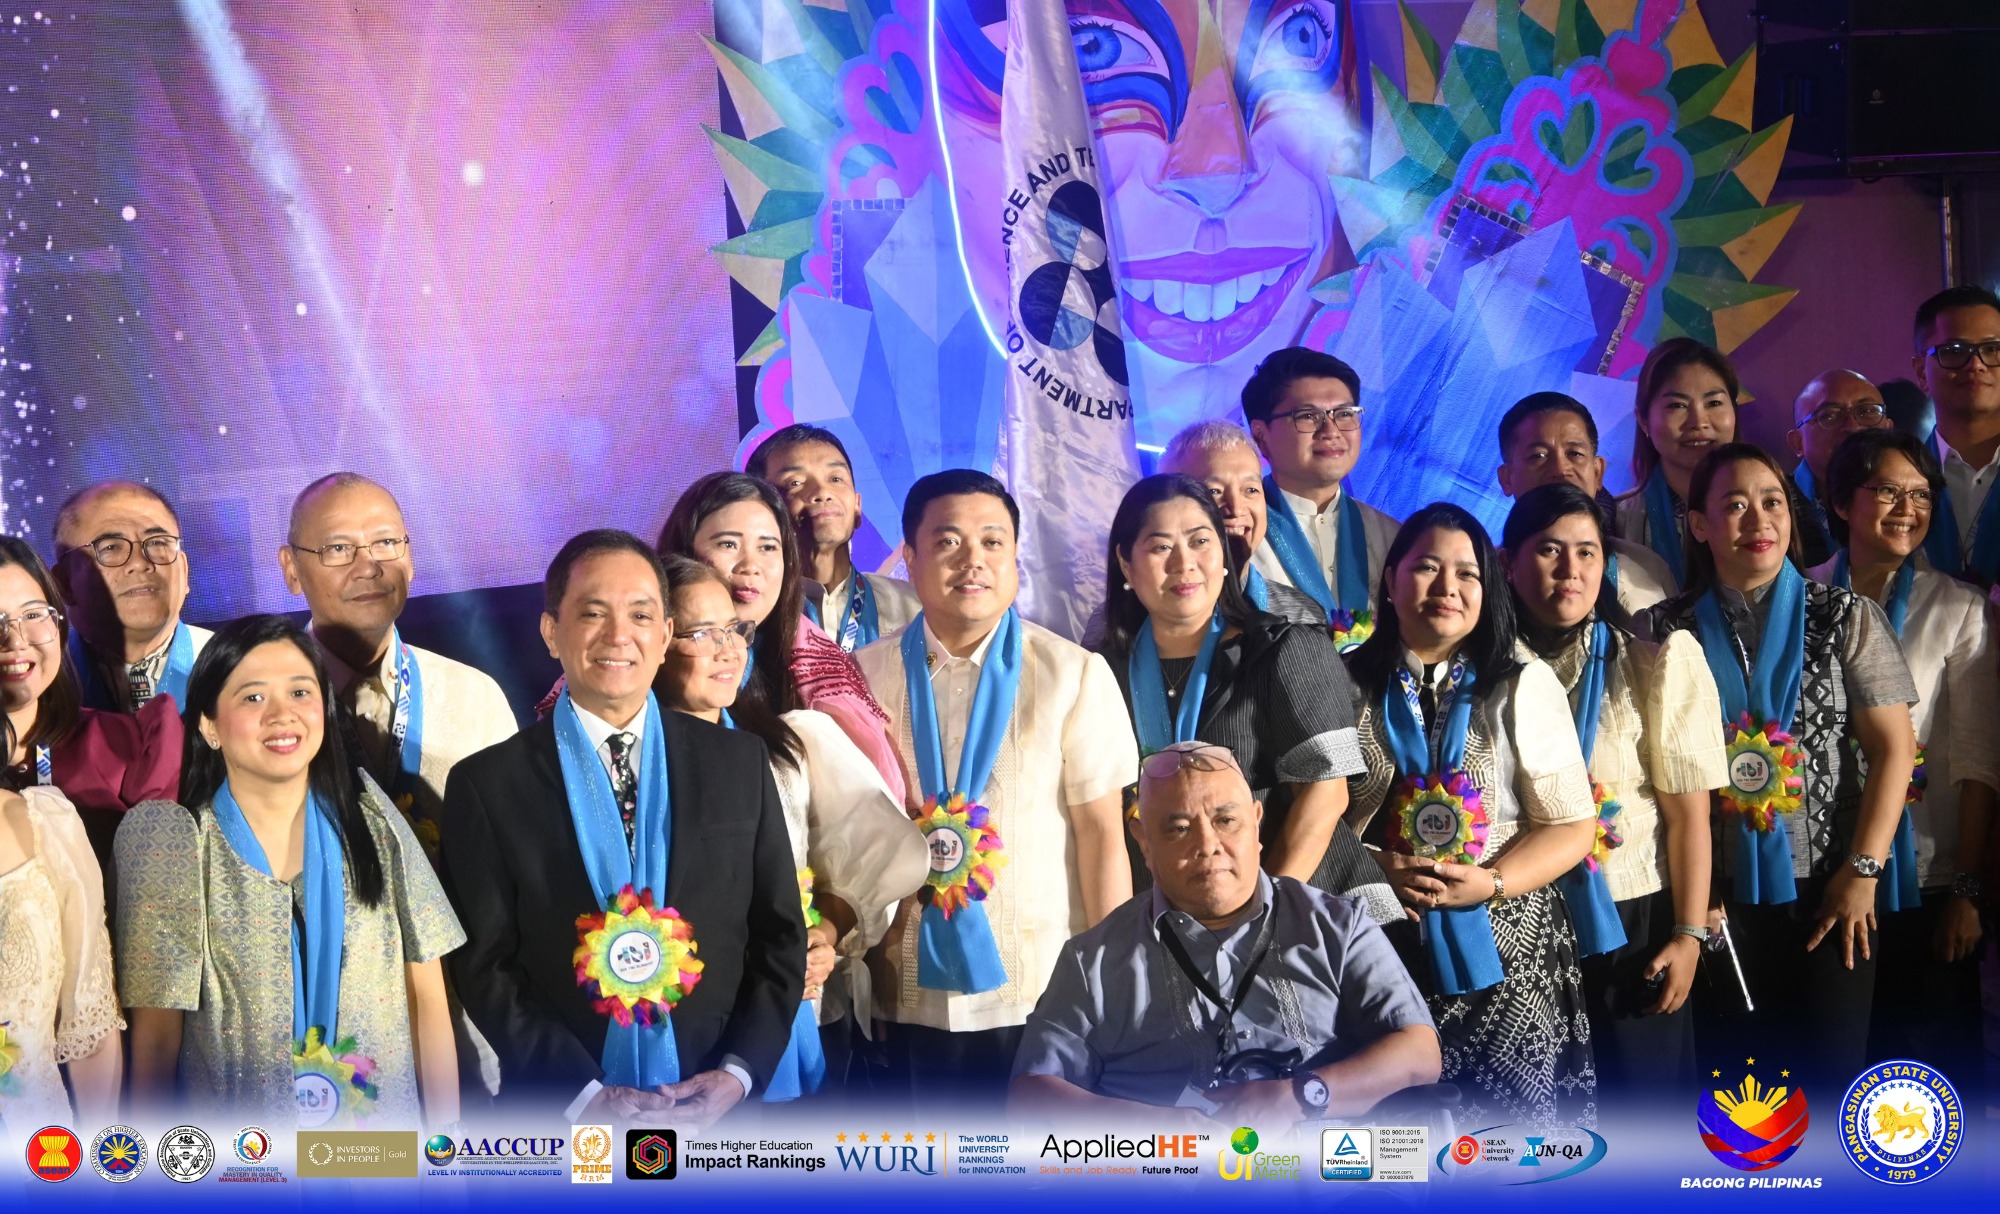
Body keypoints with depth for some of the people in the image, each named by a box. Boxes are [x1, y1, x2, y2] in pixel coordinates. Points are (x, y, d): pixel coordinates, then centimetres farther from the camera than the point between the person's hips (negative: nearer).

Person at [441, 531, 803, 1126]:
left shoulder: (740, 762, 2)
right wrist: (586, 1095, -15)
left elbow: (780, 938, 4)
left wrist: (735, 1073, -9)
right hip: (562, 1121, -2)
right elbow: (485, 968, -5)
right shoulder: (487, 785, -4)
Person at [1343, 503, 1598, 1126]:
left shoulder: (1525, 686, 5)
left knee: (1510, 1118, -1)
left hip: (1508, 956, 0)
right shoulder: (1348, 687, 6)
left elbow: (1572, 826, 3)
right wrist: (1377, 869, -14)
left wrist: (1492, 882, -12)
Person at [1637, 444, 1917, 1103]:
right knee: (1723, 1070, 5)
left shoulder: (1846, 618, 2)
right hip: (1714, 888, 1)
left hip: (1827, 887, 0)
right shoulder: (1668, 629, 3)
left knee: (1831, 1067, 1)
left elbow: (1894, 746, -1)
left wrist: (1863, 869, -8)